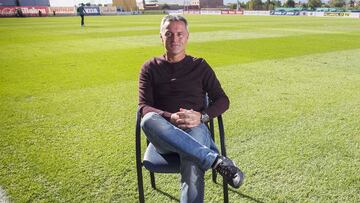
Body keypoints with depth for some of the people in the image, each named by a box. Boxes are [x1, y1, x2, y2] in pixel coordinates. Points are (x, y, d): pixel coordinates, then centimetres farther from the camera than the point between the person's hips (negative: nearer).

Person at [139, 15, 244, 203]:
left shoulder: (200, 66, 13)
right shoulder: (150, 68, 13)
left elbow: (223, 101, 10)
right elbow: (144, 107, 2)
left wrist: (201, 116, -12)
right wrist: (170, 118, -20)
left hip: (194, 129, -1)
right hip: (164, 135, 1)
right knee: (149, 121, -38)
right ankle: (216, 160, -41)